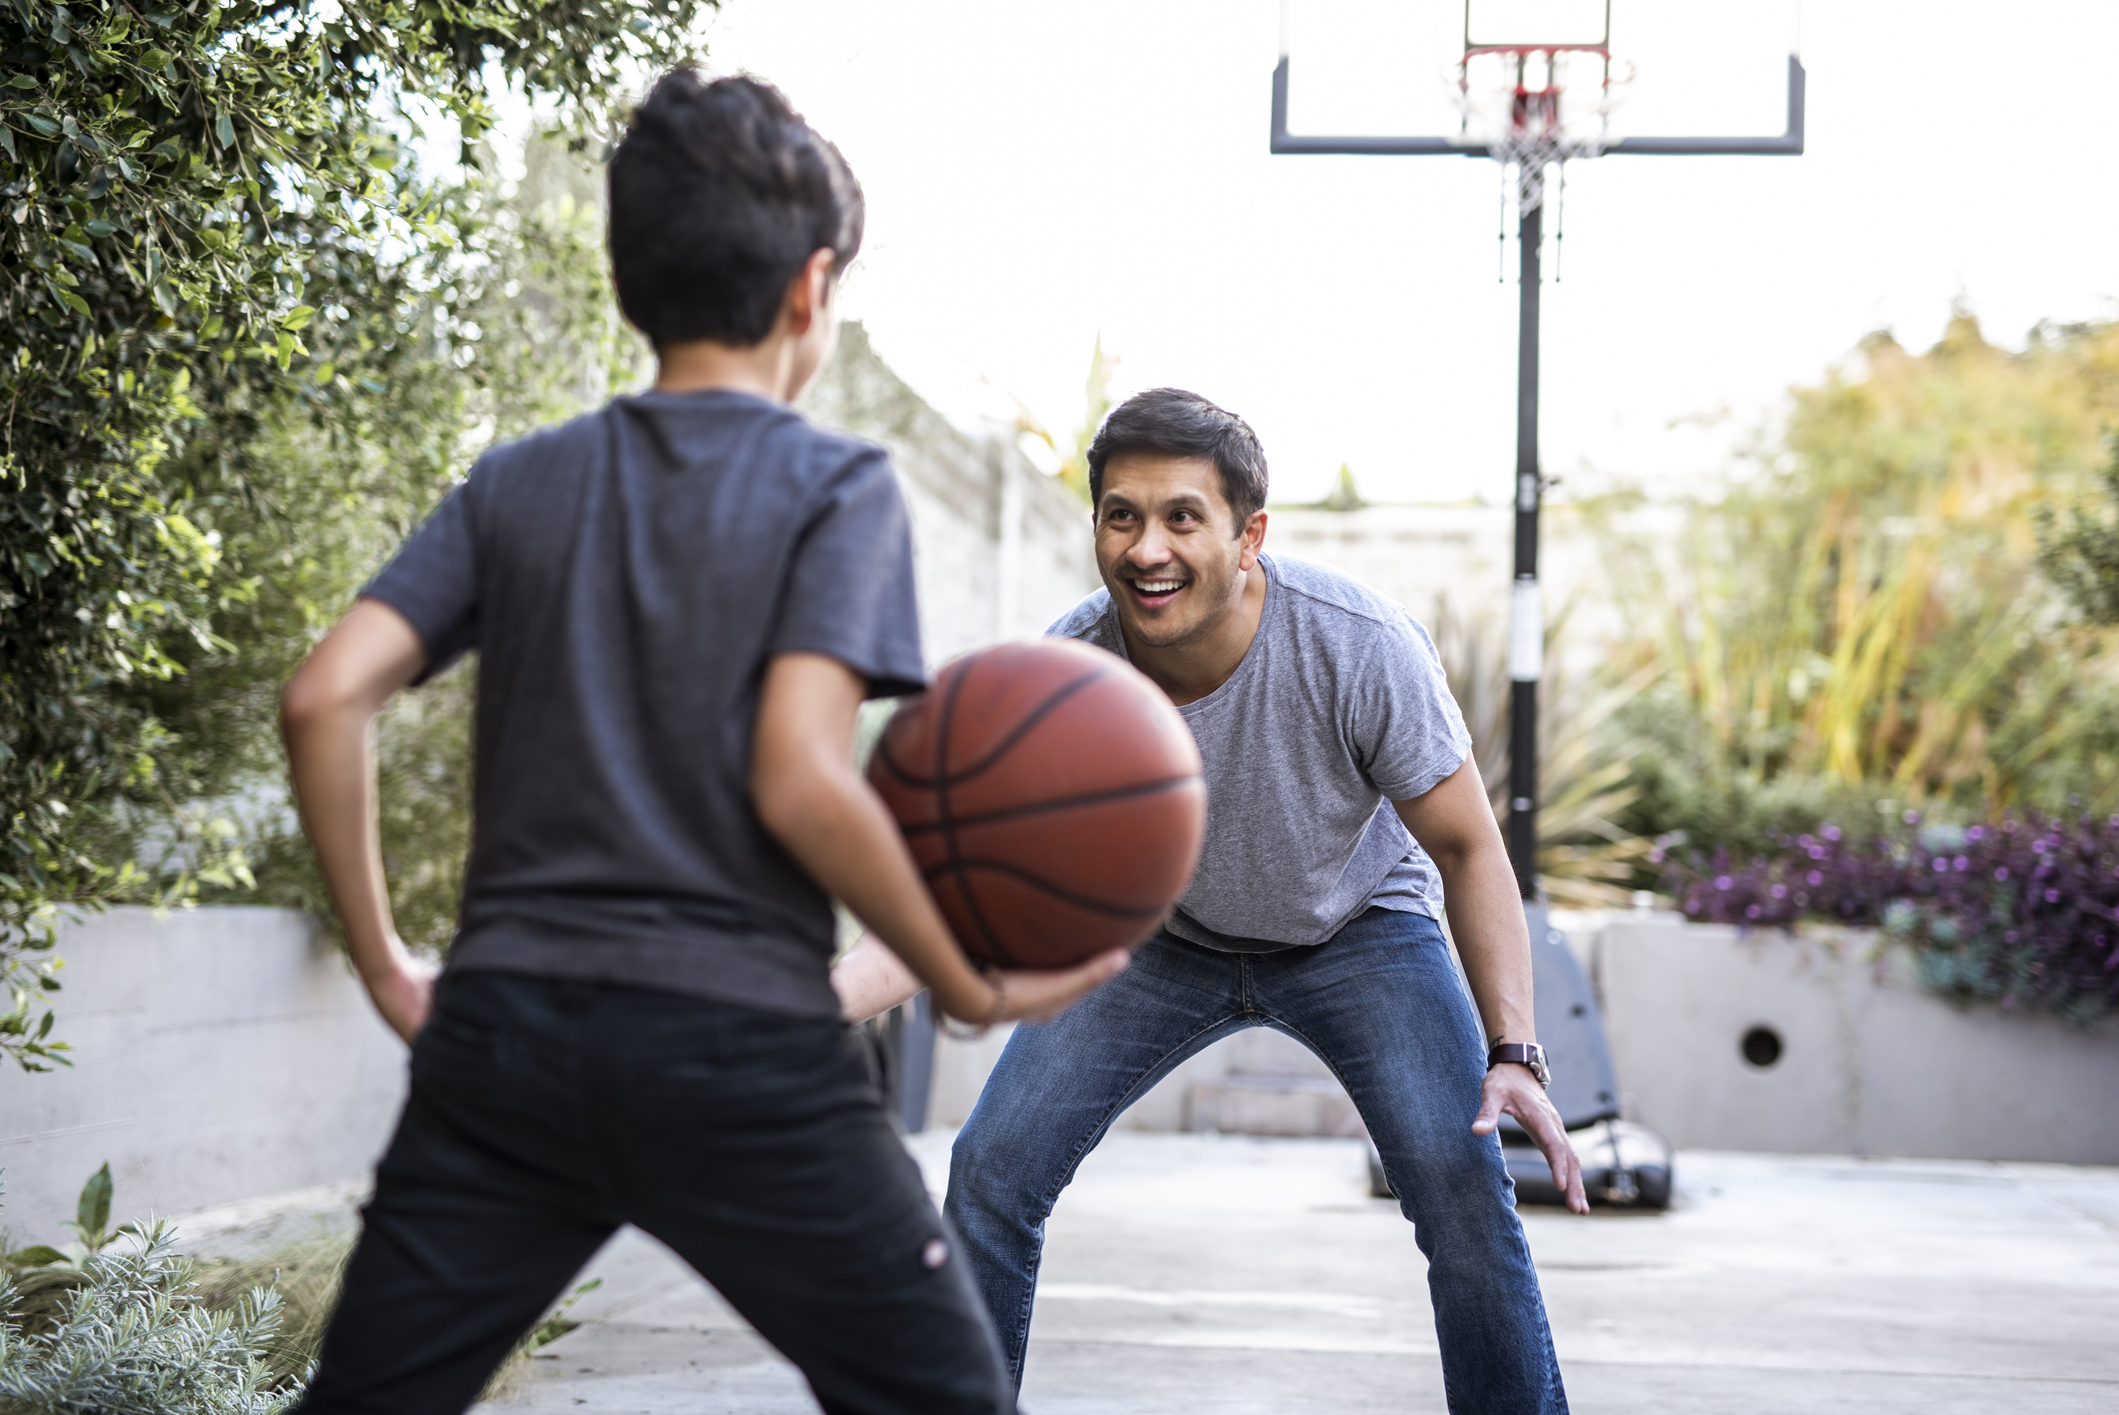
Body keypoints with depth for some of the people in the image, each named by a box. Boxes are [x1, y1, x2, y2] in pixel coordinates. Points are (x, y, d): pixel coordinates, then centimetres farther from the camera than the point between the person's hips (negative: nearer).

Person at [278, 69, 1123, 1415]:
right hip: (743, 1051, -4)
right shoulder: (839, 486, -1)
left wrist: (384, 964, 10)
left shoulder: (519, 481, 11)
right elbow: (798, 780, -14)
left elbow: (325, 698, 1)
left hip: (505, 1025, 4)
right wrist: (968, 986, -4)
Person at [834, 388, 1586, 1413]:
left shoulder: (1359, 645, -32)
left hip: (1359, 926, -2)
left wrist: (1513, 1052, -27)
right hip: (1165, 935, 2)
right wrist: (811, 1006, -44)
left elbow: (1467, 849, -19)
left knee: (1458, 1175, -22)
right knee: (991, 1168, -9)